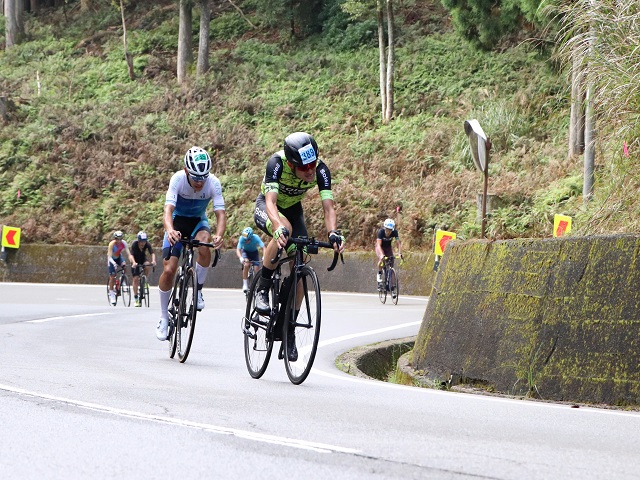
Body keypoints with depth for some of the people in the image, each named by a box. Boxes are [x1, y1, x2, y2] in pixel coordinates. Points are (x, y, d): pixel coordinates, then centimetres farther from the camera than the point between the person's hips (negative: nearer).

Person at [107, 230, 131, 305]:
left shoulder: (123, 243, -22)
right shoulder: (112, 244, -31)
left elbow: (128, 254, -25)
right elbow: (109, 256, -33)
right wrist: (114, 263, -51)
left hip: (119, 257, 3)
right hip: (112, 259, -3)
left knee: (124, 265, -29)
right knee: (112, 276, -10)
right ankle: (111, 294, 0)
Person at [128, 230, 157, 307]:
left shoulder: (147, 244, -23)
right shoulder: (134, 244, -28)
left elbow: (152, 253, -32)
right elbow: (131, 255, -37)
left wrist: (153, 261, -52)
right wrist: (134, 262, -56)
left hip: (143, 259, 2)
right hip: (135, 261, -2)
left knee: (147, 267, -33)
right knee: (136, 278, -11)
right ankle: (136, 299, -4)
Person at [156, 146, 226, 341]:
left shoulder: (213, 182, -25)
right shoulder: (178, 179, -27)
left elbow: (220, 213, -28)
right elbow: (168, 209, -36)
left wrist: (219, 235, -49)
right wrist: (170, 230, -58)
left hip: (198, 221, 0)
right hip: (177, 222, 0)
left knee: (204, 245, -35)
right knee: (168, 270, -13)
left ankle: (198, 291, -13)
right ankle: (164, 317, 6)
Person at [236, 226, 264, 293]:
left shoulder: (256, 238, -33)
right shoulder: (242, 238, -31)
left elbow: (263, 248, -39)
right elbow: (238, 250, -34)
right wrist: (241, 258, -54)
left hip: (254, 252, 1)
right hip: (245, 251, -1)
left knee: (256, 269, -16)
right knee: (246, 265, -29)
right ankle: (245, 285, -23)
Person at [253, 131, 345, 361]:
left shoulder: (320, 170, -28)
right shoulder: (277, 163, -36)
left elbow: (328, 206, -33)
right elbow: (271, 201, -45)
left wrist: (333, 233, -52)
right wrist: (279, 227, -64)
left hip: (293, 209, 4)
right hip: (265, 207, -3)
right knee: (284, 230, -38)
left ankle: (289, 330, 3)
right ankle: (262, 289, -22)